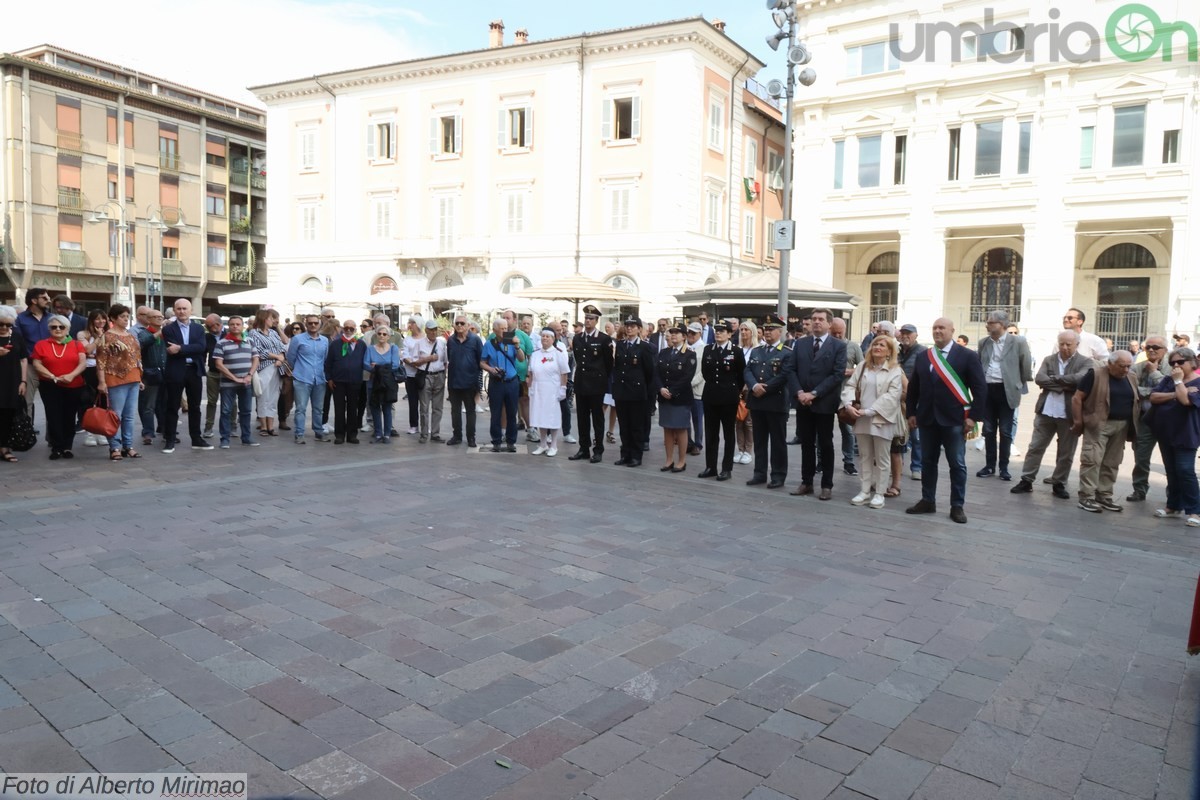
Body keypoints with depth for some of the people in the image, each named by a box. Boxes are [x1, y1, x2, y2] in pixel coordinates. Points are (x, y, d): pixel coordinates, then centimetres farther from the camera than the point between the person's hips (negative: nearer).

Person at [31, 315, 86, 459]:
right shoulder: (41, 344, 5)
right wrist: (52, 377, -15)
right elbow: (37, 364, -1)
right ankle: (57, 448, 2)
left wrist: (71, 375, -20)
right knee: (54, 417, -3)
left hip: (74, 387, 1)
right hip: (50, 387, -1)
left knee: (69, 417, 5)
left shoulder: (77, 344, 6)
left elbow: (83, 363, -3)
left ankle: (67, 447, 14)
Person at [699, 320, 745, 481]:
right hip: (710, 396, 4)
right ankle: (710, 466, 14)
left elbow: (742, 375, 0)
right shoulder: (707, 350, 8)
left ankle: (727, 468, 8)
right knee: (710, 433, 7)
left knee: (728, 434, 4)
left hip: (729, 397, -4)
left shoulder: (737, 351, -5)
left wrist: (736, 391, 6)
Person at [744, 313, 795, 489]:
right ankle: (760, 473, 19)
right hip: (756, 401, 5)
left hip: (776, 403, -5)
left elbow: (783, 377, -15)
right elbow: (747, 371, 3)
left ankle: (778, 475, 10)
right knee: (759, 440, 11)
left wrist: (764, 389, -16)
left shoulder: (787, 354, -4)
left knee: (777, 441, 2)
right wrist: (754, 386, -16)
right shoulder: (755, 351, 13)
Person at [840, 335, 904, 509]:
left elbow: (892, 396, -15)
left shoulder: (895, 371, -5)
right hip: (862, 419, 4)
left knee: (882, 459, 5)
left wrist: (870, 411, -20)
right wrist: (849, 404, -15)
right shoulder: (862, 366, 8)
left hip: (882, 419, -4)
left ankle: (879, 493, 13)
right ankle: (865, 491, 20)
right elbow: (850, 386, 3)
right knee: (866, 457, 12)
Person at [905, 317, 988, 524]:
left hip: (954, 419, -4)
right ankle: (928, 501, 21)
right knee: (927, 461, 10)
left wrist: (973, 416, -10)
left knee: (957, 464, 3)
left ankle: (957, 506, 12)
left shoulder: (967, 356, -3)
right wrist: (912, 413, 7)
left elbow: (980, 388, -5)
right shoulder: (923, 357, 9)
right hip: (927, 419, 4)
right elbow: (913, 387, 13)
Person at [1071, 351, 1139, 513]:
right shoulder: (1095, 374, -8)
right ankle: (1086, 497, -7)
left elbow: (1136, 402, 20)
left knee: (1112, 463, 9)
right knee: (1092, 460, -10)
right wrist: (1078, 421, -12)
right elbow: (1077, 398, -9)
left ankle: (1104, 496, 17)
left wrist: (1132, 425, 12)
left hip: (1121, 426, 6)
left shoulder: (1130, 379, 11)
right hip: (1098, 425, -6)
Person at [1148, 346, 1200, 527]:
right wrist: (1174, 394, -15)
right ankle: (1174, 506, 24)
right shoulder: (1168, 380, 9)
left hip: (1185, 435, -6)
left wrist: (1178, 381, -15)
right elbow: (1153, 397, -3)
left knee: (1185, 471, -10)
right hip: (1166, 433, 6)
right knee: (1171, 472, 14)